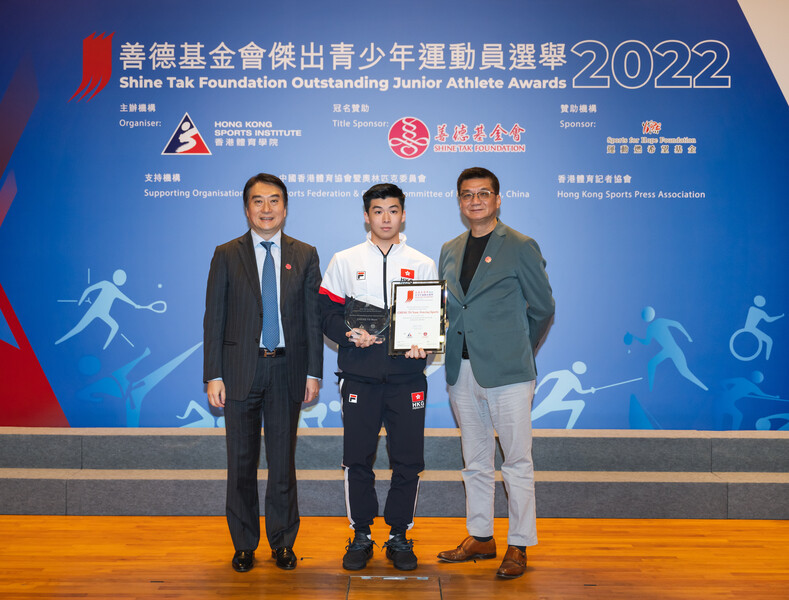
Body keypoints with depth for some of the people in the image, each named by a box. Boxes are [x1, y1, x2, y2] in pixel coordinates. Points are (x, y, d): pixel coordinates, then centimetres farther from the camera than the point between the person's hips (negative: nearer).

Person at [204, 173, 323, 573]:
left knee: (283, 461, 9)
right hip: (240, 370, 0)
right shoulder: (227, 255, 3)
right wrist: (213, 376, -6)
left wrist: (314, 372, -2)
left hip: (287, 369, 1)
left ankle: (283, 543, 24)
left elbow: (313, 317, 4)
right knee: (241, 462, 8)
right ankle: (244, 545, 24)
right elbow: (214, 318, 1)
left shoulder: (305, 255, 6)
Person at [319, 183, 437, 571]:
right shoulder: (345, 261, 7)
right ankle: (361, 536, 20)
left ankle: (399, 536, 20)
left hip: (407, 376, 1)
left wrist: (424, 345, -10)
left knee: (408, 460, 4)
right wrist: (349, 335, -11)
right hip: (359, 375, 0)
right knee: (357, 459, 4)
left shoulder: (423, 265, 8)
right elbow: (326, 311, 6)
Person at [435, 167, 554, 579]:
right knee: (475, 463, 15)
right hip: (462, 372, 5)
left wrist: (516, 349, 7)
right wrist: (449, 351, 6)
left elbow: (543, 308, 2)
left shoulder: (521, 247, -2)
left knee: (517, 463, 2)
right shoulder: (449, 251, 14)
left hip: (507, 373, -5)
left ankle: (518, 545, 14)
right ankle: (480, 537, 28)